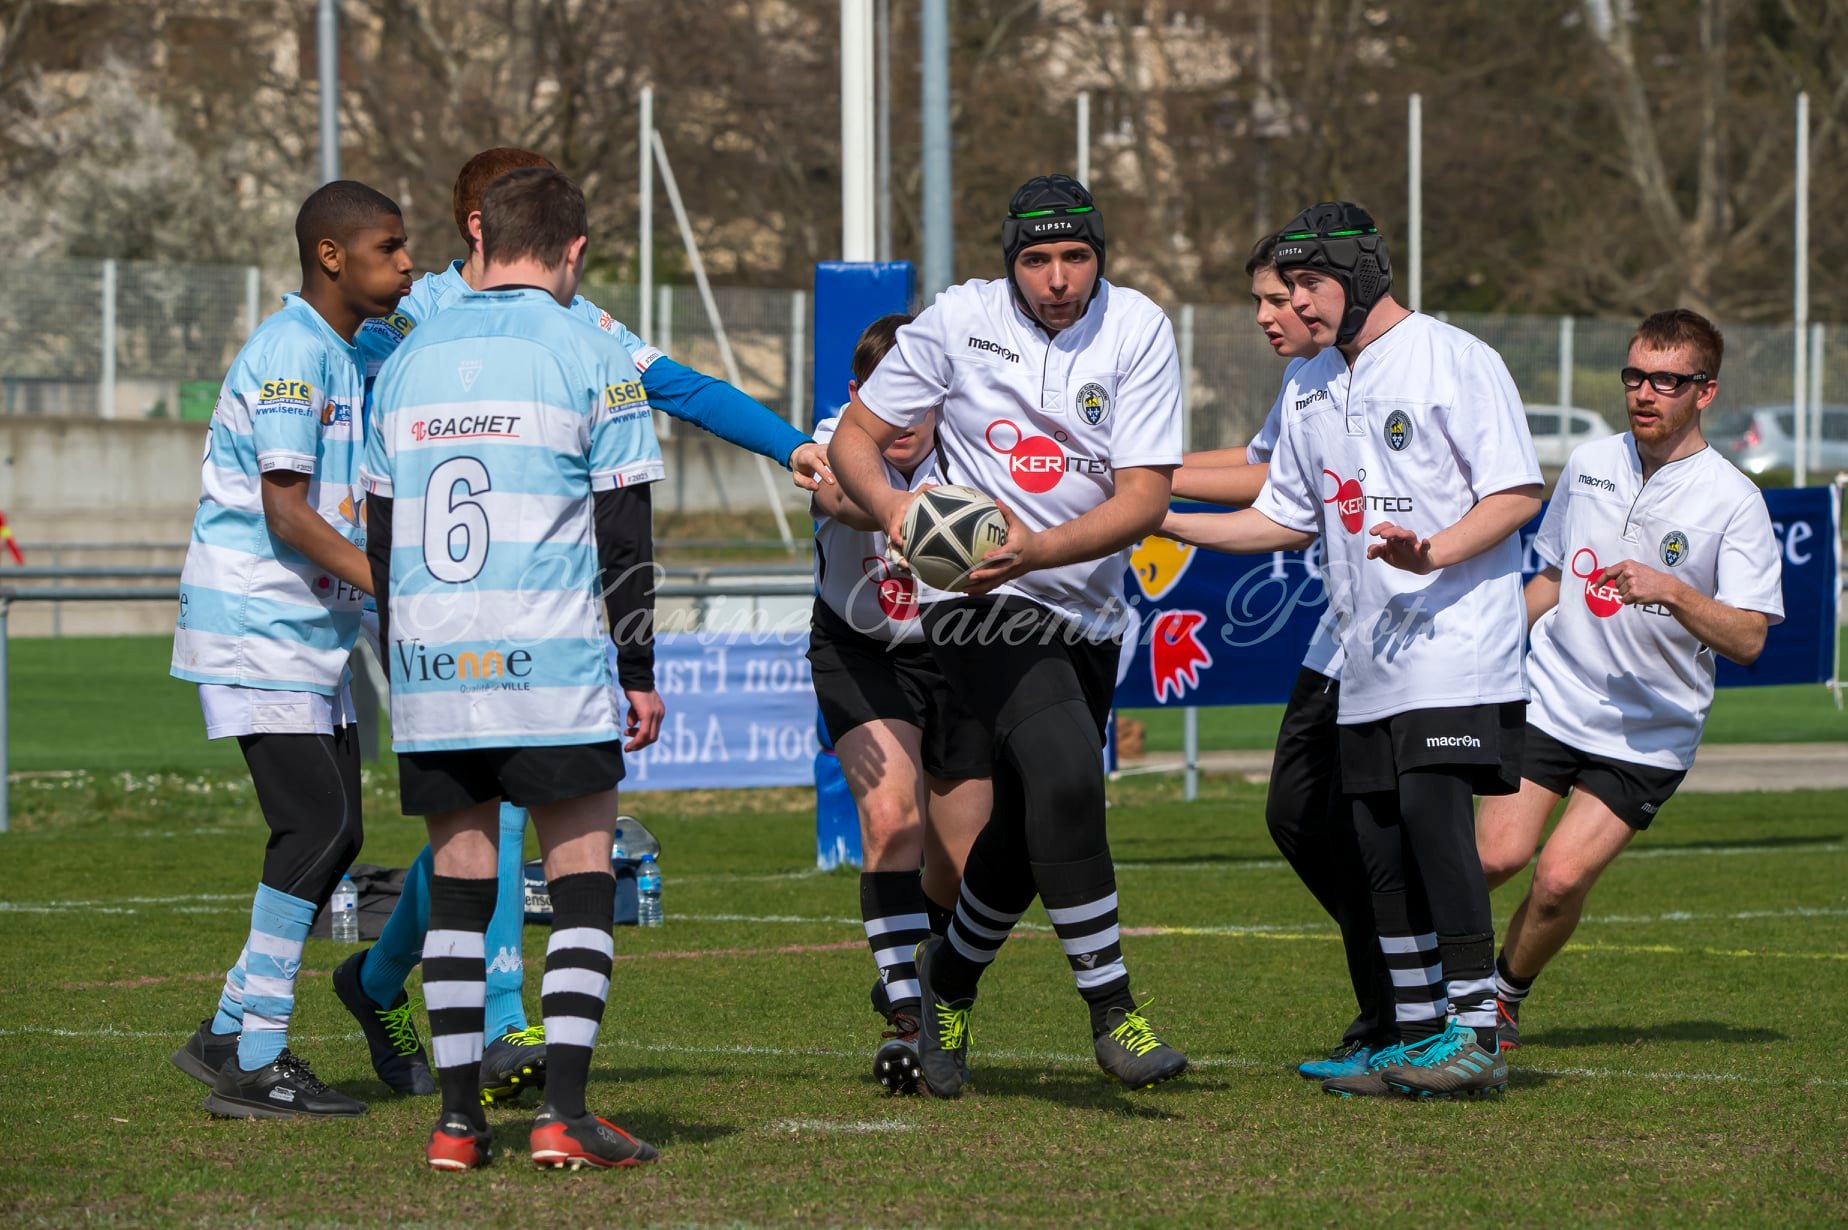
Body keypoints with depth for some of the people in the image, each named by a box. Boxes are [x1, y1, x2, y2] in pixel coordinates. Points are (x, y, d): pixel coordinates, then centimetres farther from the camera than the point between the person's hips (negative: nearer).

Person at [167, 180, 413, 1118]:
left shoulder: (348, 357, 14)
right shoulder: (289, 353, -16)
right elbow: (285, 512, -22)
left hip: (312, 633, 10)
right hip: (257, 626, -10)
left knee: (334, 832, 9)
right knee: (317, 827, -13)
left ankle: (233, 1034, 17)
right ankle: (253, 1064, -10)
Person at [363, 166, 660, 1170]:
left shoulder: (410, 359, 12)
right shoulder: (590, 355, -3)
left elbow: (380, 532, 16)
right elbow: (623, 532, -4)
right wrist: (641, 673, 2)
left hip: (430, 671, 4)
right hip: (552, 671, -4)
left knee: (458, 884, 9)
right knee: (580, 883, 0)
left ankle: (457, 1117, 6)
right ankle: (562, 1114, -9)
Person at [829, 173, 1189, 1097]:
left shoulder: (1137, 330, -6)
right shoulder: (959, 320, -6)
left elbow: (1144, 497, -12)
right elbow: (856, 434, 2)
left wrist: (1036, 550, -27)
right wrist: (890, 503, -20)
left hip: (1086, 612, 4)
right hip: (978, 604, -3)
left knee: (1030, 829, 10)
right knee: (1065, 778, -25)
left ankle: (949, 978, 37)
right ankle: (1110, 1008, -20)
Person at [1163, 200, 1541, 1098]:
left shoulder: (1454, 360, -6)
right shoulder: (1310, 389, 16)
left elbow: (1518, 492, -10)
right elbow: (1287, 519, 23)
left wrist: (1433, 552, -24)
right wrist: (1159, 522, 15)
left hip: (1457, 644, -8)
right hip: (1367, 662, 8)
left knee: (1432, 813, -19)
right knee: (1380, 843, 5)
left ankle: (1476, 1034, -16)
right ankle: (1415, 1039, 14)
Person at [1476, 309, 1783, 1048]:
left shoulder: (1732, 501, -8)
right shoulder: (1587, 466, 6)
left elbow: (1747, 639, -14)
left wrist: (1671, 592, -28)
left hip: (1648, 736, -3)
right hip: (1549, 701, 3)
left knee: (1562, 877, -14)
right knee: (1497, 854, -15)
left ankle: (1507, 997, 14)